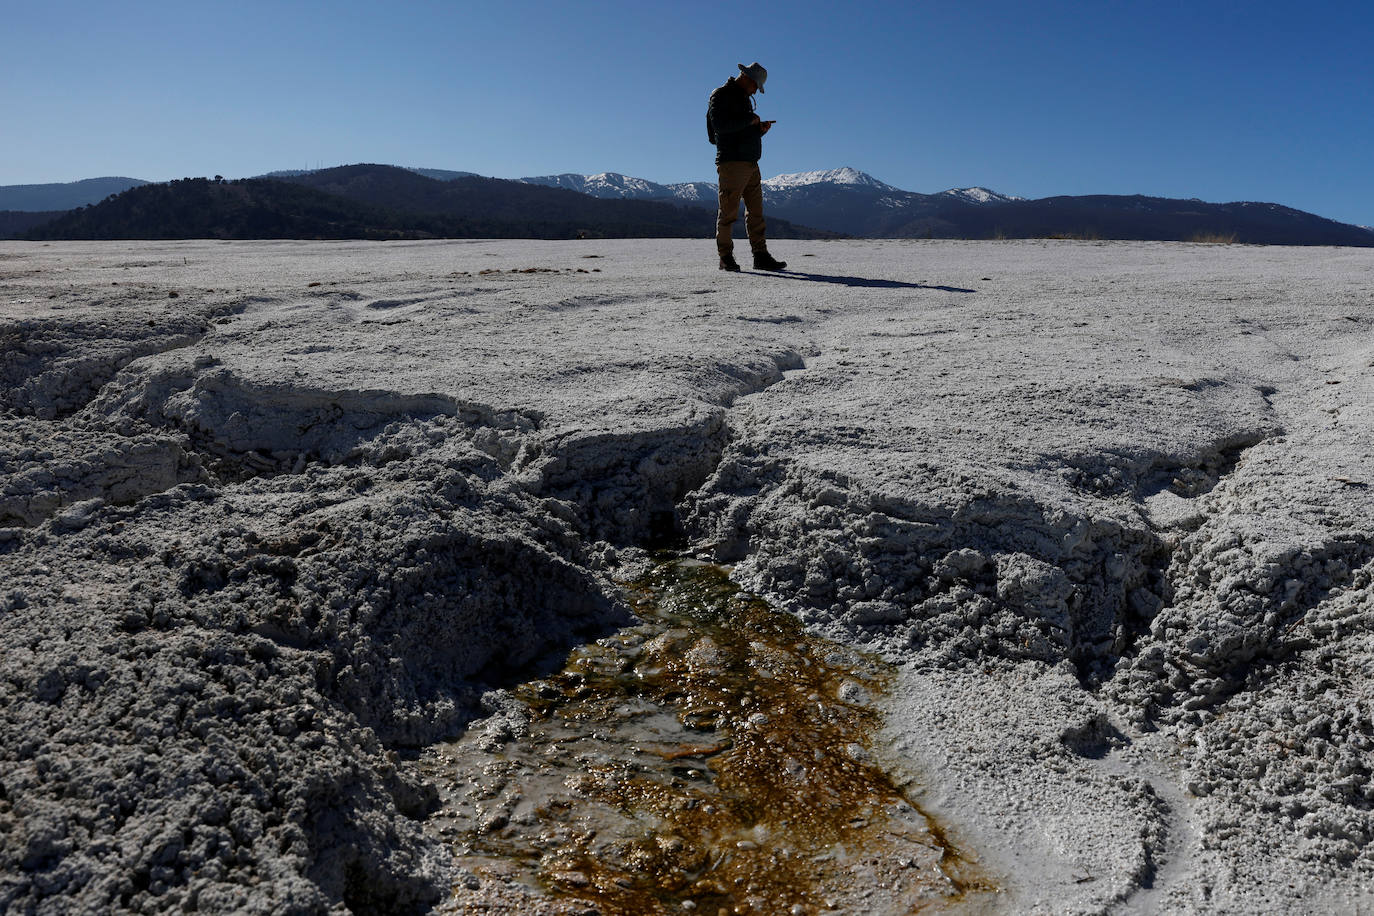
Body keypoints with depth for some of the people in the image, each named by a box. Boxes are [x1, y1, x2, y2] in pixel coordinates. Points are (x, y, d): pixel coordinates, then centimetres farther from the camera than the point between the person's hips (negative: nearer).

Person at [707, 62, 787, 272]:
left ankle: (761, 257, 5)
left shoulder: (745, 98, 23)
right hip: (731, 162, -9)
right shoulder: (721, 96, -4)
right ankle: (726, 258, -1)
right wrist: (750, 120, -14)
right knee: (729, 211, -7)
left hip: (751, 164, 9)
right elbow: (720, 125, -19)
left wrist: (760, 129, 7)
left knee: (756, 212, 5)